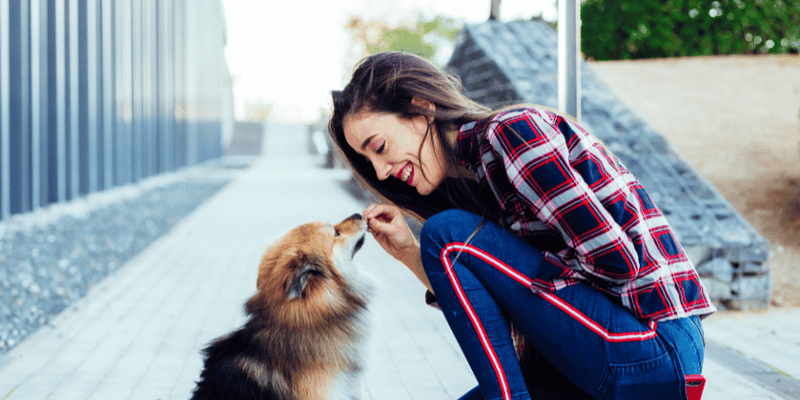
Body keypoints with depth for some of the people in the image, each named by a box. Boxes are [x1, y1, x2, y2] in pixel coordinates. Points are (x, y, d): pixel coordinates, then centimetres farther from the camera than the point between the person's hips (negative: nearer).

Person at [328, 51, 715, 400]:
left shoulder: (511, 130, -13)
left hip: (656, 352, -10)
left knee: (447, 233, -11)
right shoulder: (469, 174, 14)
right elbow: (481, 314, 13)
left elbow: (615, 260, -19)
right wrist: (409, 253, 2)